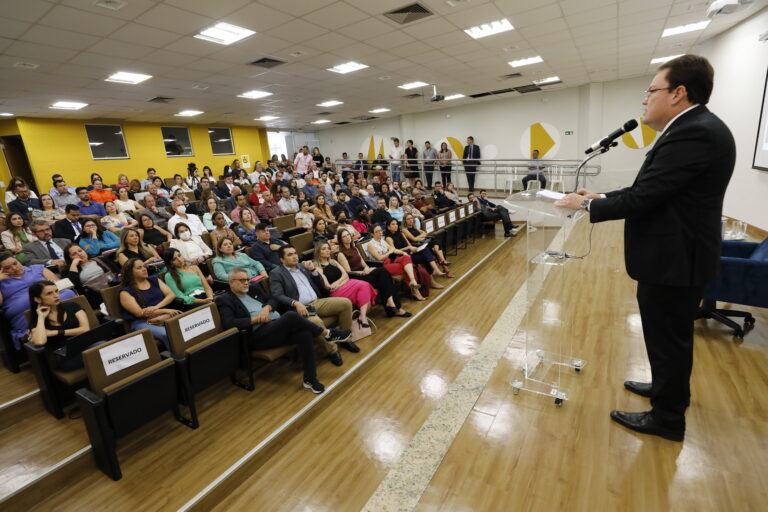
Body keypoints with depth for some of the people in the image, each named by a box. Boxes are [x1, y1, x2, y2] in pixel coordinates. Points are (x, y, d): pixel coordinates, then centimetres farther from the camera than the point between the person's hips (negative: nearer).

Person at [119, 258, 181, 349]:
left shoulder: (154, 280, 19)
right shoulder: (126, 292, 6)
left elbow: (171, 294, 10)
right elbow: (139, 313, -5)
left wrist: (157, 307, -9)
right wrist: (166, 310, -14)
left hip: (165, 316, 4)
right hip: (142, 322, -4)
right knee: (167, 334, -36)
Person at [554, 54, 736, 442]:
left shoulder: (693, 134, -22)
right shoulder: (693, 129, 11)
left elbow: (643, 198, -25)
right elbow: (648, 191, 11)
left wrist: (587, 205, -13)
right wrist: (600, 197, 5)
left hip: (674, 259, -10)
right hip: (674, 254, 10)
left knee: (668, 336, 6)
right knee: (669, 334, 24)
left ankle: (668, 417, 25)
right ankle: (668, 388, 45)